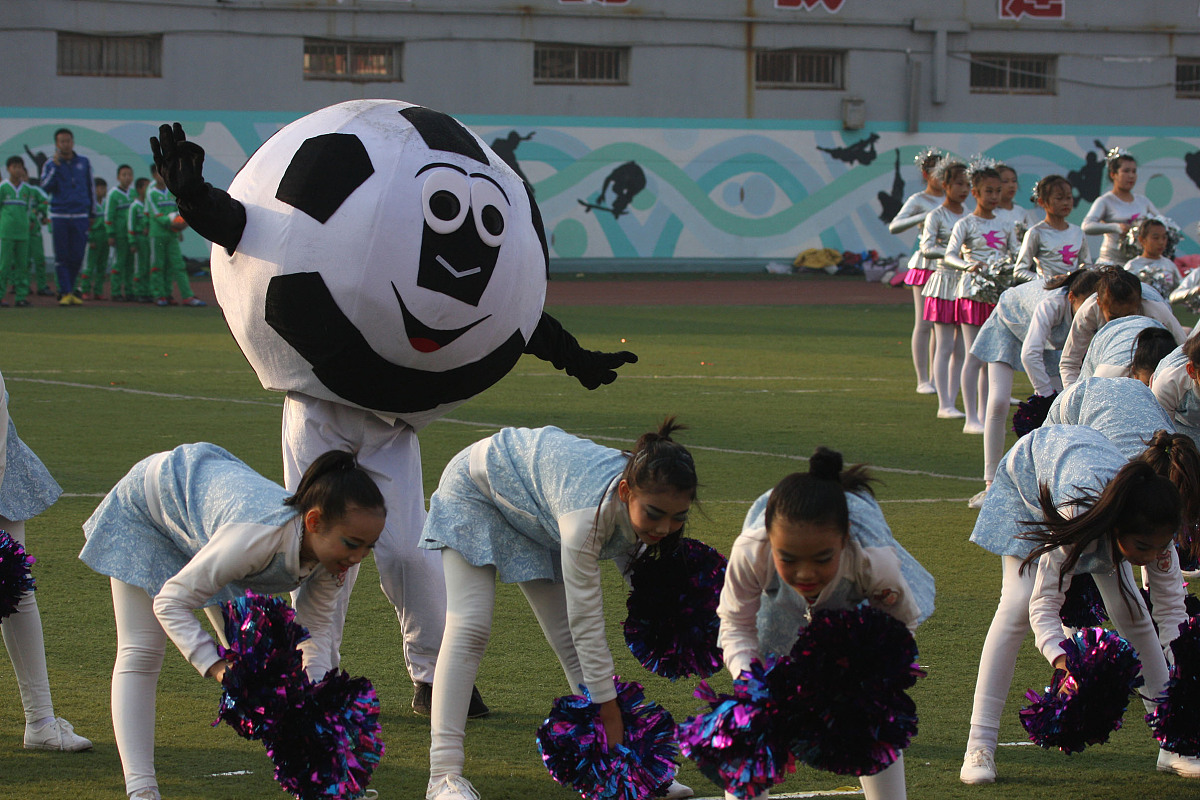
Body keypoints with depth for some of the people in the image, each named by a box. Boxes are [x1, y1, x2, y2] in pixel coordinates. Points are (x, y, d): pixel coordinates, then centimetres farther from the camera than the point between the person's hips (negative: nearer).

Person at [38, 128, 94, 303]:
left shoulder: (84, 163, 11)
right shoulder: (51, 165, 3)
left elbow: (90, 188, 17)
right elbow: (46, 187, -11)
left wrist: (92, 213, 16)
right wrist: (55, 167, -16)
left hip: (80, 216, 2)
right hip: (59, 216, -2)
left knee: (77, 257, 1)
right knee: (62, 257, -3)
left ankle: (69, 291, 15)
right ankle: (65, 293, -1)